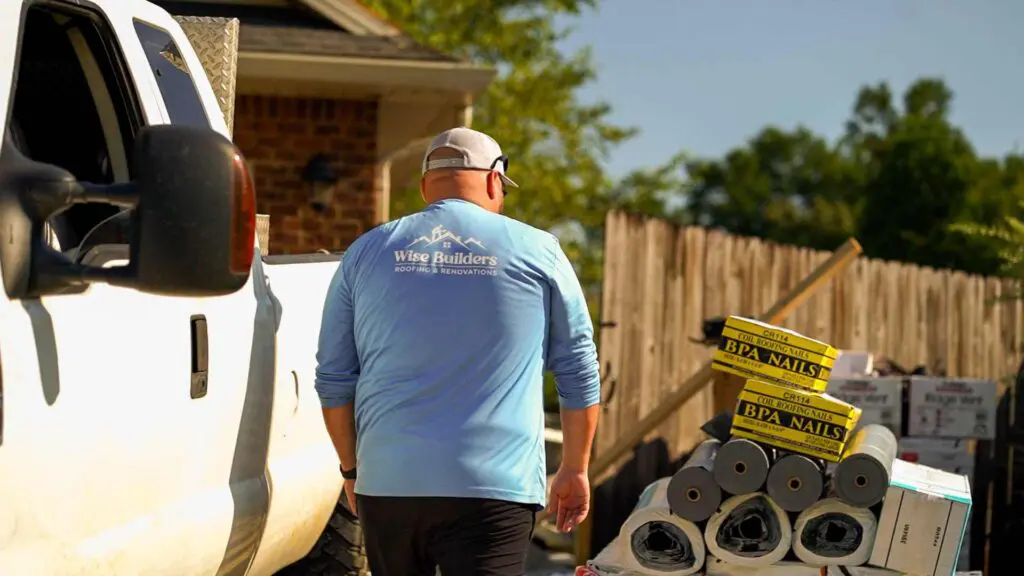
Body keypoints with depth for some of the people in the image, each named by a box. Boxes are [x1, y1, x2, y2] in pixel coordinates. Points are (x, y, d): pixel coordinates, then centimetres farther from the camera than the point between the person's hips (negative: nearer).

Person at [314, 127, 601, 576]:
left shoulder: (366, 252, 9)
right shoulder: (538, 252, 4)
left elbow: (334, 381, 11)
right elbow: (579, 373, 8)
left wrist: (352, 468, 23)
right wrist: (574, 470, 18)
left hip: (387, 483, 3)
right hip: (492, 488, -3)